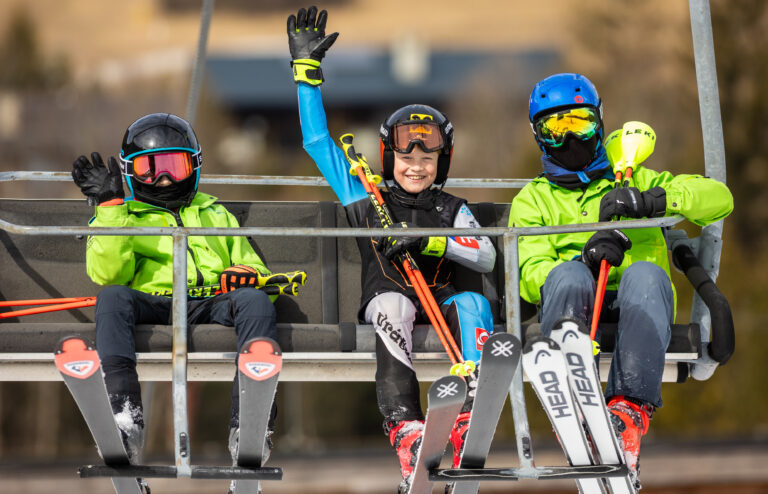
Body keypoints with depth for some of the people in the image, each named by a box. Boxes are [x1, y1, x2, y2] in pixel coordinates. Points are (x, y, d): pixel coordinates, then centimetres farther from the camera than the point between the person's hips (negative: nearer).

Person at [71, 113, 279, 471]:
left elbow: (251, 265, 25)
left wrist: (246, 276, -1)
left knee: (254, 301, -33)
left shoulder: (215, 214, 34)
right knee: (113, 298, -36)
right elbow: (107, 275, 6)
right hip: (152, 304, -1)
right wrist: (109, 206, 0)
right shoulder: (121, 217, 27)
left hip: (211, 305, 1)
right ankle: (126, 419, -53)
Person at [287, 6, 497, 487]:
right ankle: (404, 426, -59)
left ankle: (472, 417, -51)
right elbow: (318, 143, 20)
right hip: (385, 296, -2)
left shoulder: (452, 209, 22)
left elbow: (486, 257, 5)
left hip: (439, 298, 2)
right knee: (393, 303, -39)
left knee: (473, 304, -34)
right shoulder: (367, 200, 21)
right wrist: (307, 70, 18)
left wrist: (430, 241, -10)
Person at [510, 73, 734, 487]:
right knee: (568, 275, -35)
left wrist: (651, 200, -8)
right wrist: (586, 260, -16)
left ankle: (631, 407, -47)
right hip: (575, 311, 0)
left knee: (645, 274, -35)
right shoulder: (532, 200, 24)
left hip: (635, 314, 0)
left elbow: (718, 198, 11)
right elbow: (531, 276, 5)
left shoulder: (632, 182, 26)